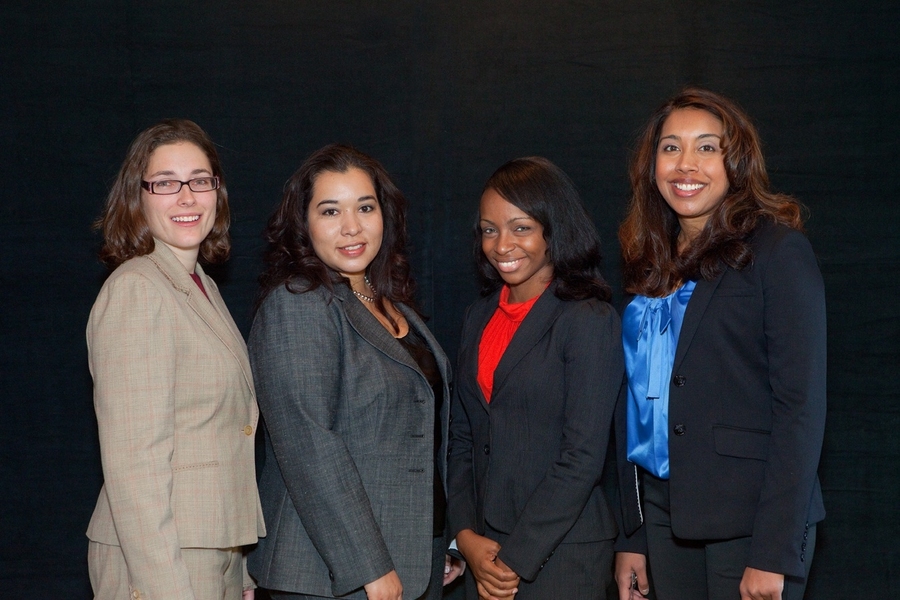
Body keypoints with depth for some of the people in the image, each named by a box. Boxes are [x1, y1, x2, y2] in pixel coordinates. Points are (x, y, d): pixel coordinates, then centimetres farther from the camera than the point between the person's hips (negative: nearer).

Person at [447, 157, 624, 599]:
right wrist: (466, 537, -3)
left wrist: (516, 559, -13)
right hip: (483, 553, 5)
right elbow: (461, 440, 10)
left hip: (561, 557, -5)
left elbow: (584, 456, -14)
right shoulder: (479, 319, 9)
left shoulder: (590, 320, -9)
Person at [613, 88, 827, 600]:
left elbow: (801, 404, -12)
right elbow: (637, 406, 13)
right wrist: (633, 537, 9)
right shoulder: (652, 263, 11)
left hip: (751, 517, -5)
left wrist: (775, 554, -17)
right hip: (664, 516, 5)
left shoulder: (778, 250, -7)